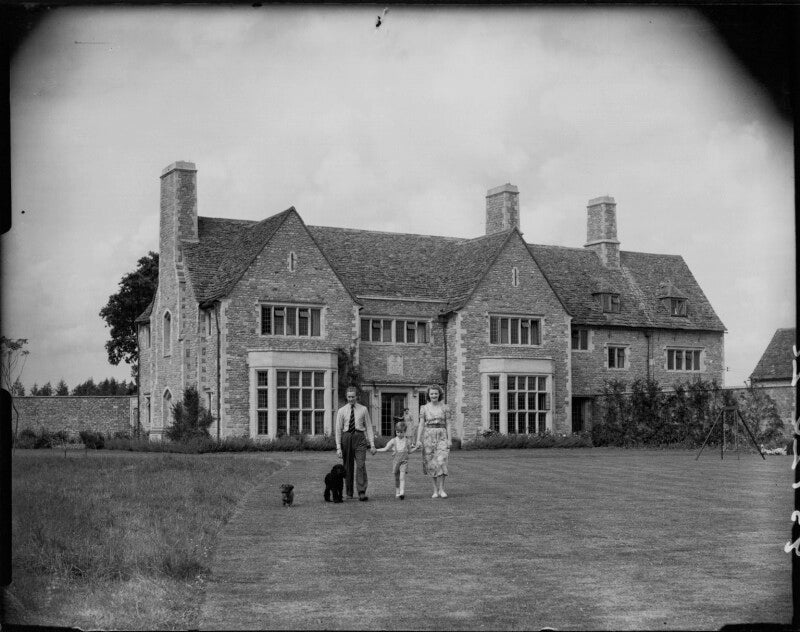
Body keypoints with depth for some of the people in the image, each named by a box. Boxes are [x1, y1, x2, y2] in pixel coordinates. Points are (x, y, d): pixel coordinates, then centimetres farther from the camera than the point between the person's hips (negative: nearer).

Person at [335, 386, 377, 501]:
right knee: (348, 467, 6)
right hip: (346, 437, 1)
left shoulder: (363, 409, 6)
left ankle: (362, 493, -15)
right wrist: (338, 447, -3)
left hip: (359, 438, -1)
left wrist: (372, 444, -1)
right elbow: (338, 430, 4)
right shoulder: (342, 411, 5)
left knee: (361, 465, -12)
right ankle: (349, 493, 17)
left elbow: (369, 427, 6)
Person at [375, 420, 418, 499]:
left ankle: (402, 492, -22)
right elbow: (386, 449, 9)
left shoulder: (407, 441, 5)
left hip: (404, 461, -1)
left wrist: (415, 448, 6)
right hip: (396, 460, 1)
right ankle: (397, 493, 20)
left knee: (402, 477, -15)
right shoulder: (393, 441, 4)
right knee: (396, 478, 8)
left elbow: (409, 451, 18)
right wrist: (376, 450, 2)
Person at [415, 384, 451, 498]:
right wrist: (418, 440, -8)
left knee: (441, 462, -17)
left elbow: (448, 424, 3)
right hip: (428, 436, 1)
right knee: (432, 464, 3)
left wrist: (449, 439, -5)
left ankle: (441, 489, -14)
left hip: (441, 437, -1)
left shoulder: (445, 407, 4)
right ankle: (436, 490, 13)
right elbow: (421, 425, 2)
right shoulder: (424, 408, 5)